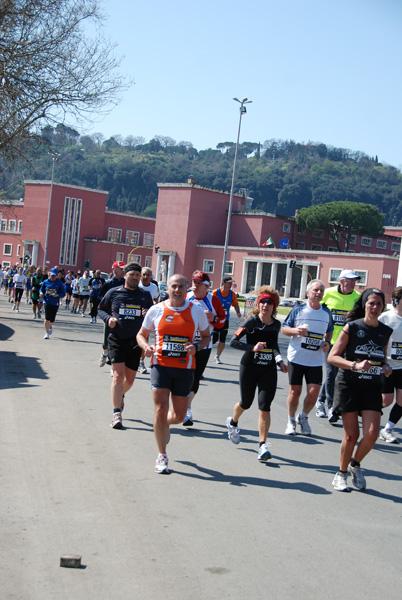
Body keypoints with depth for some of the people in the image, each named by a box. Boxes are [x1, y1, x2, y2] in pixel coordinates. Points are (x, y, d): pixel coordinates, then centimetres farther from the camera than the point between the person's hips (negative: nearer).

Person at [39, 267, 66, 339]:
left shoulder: (59, 283, -3)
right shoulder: (46, 282, 2)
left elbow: (63, 294, -2)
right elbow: (41, 289, 14)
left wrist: (57, 295, -20)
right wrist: (41, 293, -9)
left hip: (55, 303, 0)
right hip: (47, 302, 0)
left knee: (52, 319, 7)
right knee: (47, 318, -13)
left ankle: (50, 326, 43)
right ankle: (46, 333, -2)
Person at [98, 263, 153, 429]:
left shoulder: (145, 295, 8)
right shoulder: (113, 292, 3)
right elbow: (101, 309, 12)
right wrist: (108, 318, -8)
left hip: (135, 342, 3)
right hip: (116, 340, -2)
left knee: (130, 378, 10)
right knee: (118, 375, -14)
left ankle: (120, 395, 45)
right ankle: (117, 414, -9)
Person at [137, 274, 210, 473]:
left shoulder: (197, 311, 2)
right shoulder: (156, 310, 1)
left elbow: (206, 336, 11)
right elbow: (141, 334, 12)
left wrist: (196, 347, -10)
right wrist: (146, 347, -10)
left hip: (184, 368, 1)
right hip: (160, 365, -1)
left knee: (179, 416, 8)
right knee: (160, 411, -9)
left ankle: (164, 424, 46)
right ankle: (162, 457, 7)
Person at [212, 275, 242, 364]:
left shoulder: (232, 294, 1)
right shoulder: (216, 292, -8)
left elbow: (235, 304, 13)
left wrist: (238, 312, -5)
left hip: (225, 320, 3)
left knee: (222, 340, -3)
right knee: (214, 339, -4)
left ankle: (217, 357, 15)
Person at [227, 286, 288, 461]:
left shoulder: (276, 324, 3)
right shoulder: (252, 321, -10)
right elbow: (233, 341, -13)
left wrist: (279, 361, 8)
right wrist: (253, 348, -24)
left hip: (269, 370, 2)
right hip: (249, 367, -2)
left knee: (265, 407, -10)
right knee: (246, 403, 14)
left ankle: (262, 445, -5)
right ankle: (232, 422, 48)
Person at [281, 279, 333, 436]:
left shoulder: (326, 312, 7)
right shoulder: (298, 310, -3)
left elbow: (329, 331, 22)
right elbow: (284, 329, 2)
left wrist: (327, 342, 1)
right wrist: (295, 331, -18)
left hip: (315, 360, 2)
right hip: (296, 357, -2)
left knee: (313, 392, -7)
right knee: (295, 392, 3)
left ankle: (303, 417, 20)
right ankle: (291, 421, 24)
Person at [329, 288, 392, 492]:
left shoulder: (386, 331, 6)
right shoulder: (352, 327, -7)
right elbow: (332, 357, -10)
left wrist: (386, 367, -1)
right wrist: (355, 365, -24)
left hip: (372, 388, 3)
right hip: (348, 385, -3)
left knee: (372, 434, -10)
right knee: (351, 435, -3)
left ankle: (355, 464, 19)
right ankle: (342, 473, 20)